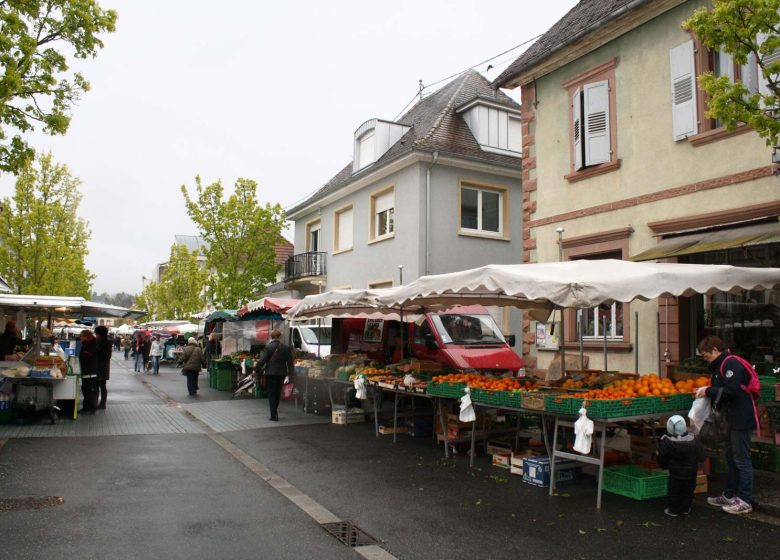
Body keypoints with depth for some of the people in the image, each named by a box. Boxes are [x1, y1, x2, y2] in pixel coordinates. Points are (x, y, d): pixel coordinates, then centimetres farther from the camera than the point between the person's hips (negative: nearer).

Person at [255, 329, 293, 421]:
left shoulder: (268, 347, -11)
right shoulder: (286, 348, 0)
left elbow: (262, 360, -13)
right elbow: (290, 362, 3)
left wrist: (256, 370, -1)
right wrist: (290, 373, 10)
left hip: (271, 373, -3)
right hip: (281, 373, 4)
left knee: (271, 394, 3)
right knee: (278, 393, 17)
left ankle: (274, 415, -2)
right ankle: (274, 413, 29)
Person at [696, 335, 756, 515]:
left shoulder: (731, 364, -17)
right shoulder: (720, 365, 15)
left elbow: (731, 390, -27)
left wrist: (708, 391, -17)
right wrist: (707, 392, 1)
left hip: (741, 419, -11)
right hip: (733, 419, 11)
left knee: (741, 459, -3)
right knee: (731, 458, 17)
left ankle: (745, 501, 5)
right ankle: (729, 495, 27)